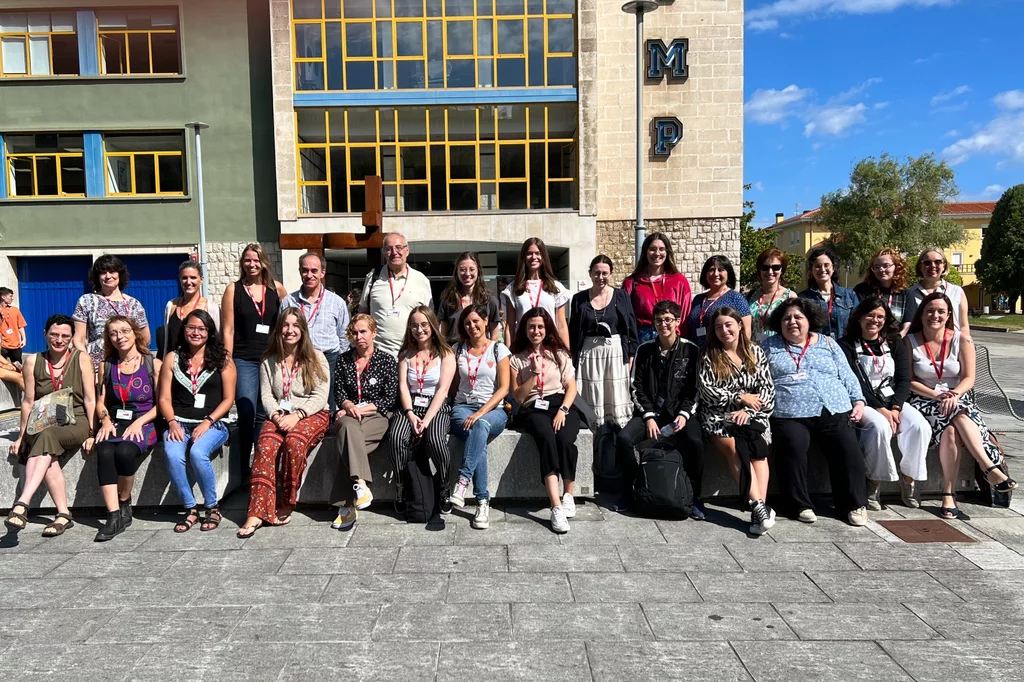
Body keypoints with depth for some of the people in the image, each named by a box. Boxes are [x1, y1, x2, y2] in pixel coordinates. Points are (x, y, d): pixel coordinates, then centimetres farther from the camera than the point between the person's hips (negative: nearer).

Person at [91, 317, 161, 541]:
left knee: (125, 452, -33)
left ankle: (124, 502, -7)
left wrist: (140, 422, -13)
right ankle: (114, 516, -30)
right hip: (115, 423, 3)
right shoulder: (106, 366, 16)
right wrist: (106, 420, -7)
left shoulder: (153, 364, 5)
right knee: (104, 452, -31)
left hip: (144, 424, -3)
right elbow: (101, 401, 13)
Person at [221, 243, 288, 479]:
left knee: (265, 414, 6)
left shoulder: (276, 288, 8)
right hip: (244, 361, -2)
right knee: (247, 413, -8)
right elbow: (228, 330, 1)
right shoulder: (233, 289, 4)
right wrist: (228, 363, -3)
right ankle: (245, 470, 3)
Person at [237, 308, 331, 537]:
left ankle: (285, 505, -21)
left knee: (294, 441, -35)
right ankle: (258, 512, -34)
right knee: (266, 444, -31)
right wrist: (276, 416, -14)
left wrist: (296, 416, -18)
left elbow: (320, 396, -5)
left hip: (312, 415, -2)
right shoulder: (268, 361, 14)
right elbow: (266, 395, 6)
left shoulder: (316, 358, 3)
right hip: (279, 416, 2)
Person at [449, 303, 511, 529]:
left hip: (493, 409, -1)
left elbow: (504, 388, -3)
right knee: (478, 435, -33)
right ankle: (483, 501, -33)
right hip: (462, 408, 1)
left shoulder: (498, 349, 5)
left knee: (480, 425, -38)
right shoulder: (458, 350, 14)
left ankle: (463, 481, -42)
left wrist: (481, 412, -16)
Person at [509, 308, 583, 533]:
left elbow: (572, 387, 7)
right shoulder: (516, 359, 12)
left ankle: (569, 496, -14)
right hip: (534, 409, -1)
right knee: (547, 439, -34)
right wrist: (534, 373, -6)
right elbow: (519, 397, 5)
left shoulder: (560, 354, 15)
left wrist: (563, 410, -10)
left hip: (561, 405, 1)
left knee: (564, 439, -32)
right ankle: (557, 507, -41)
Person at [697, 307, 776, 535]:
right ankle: (759, 506, -37)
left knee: (758, 449, -28)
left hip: (752, 416, 2)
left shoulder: (756, 352, 14)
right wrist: (739, 397, -5)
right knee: (736, 449, -31)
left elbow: (768, 388, 7)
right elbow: (706, 392, -1)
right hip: (719, 416, -2)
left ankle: (758, 509, -36)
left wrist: (748, 409, -9)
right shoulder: (709, 357, 8)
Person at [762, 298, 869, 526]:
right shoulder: (770, 346, 14)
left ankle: (854, 504, -1)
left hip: (834, 412, 3)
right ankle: (801, 505, -13)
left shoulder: (828, 343, 20)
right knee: (792, 448, -28)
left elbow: (847, 376, 19)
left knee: (849, 450, -18)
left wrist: (858, 400, 7)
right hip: (791, 416, -2)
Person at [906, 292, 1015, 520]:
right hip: (925, 400, -1)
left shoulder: (961, 339, 4)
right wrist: (936, 395, -17)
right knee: (951, 426, -35)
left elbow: (969, 378, -1)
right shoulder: (910, 341, 2)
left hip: (958, 398, 1)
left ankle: (949, 494, -35)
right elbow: (909, 381, -1)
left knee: (952, 428, -34)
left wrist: (954, 395, -21)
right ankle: (990, 468, -33)